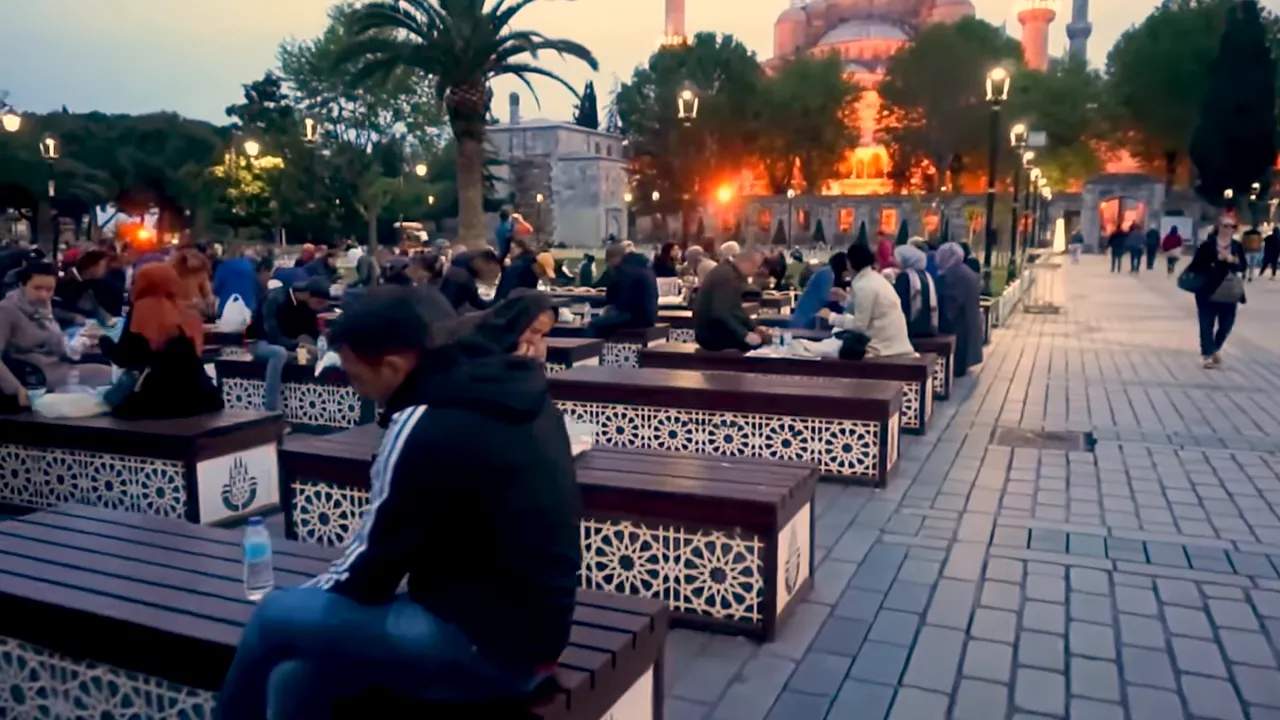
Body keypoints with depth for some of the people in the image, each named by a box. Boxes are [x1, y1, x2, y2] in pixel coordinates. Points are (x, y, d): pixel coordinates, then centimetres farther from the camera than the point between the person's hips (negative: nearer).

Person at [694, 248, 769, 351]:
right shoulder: (726, 275, -22)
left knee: (762, 336, 4)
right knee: (758, 342, -17)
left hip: (715, 328, 10)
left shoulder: (732, 272, 9)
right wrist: (745, 335, -29)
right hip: (711, 334, -10)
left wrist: (754, 327, 8)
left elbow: (734, 308, 17)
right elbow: (720, 313, -30)